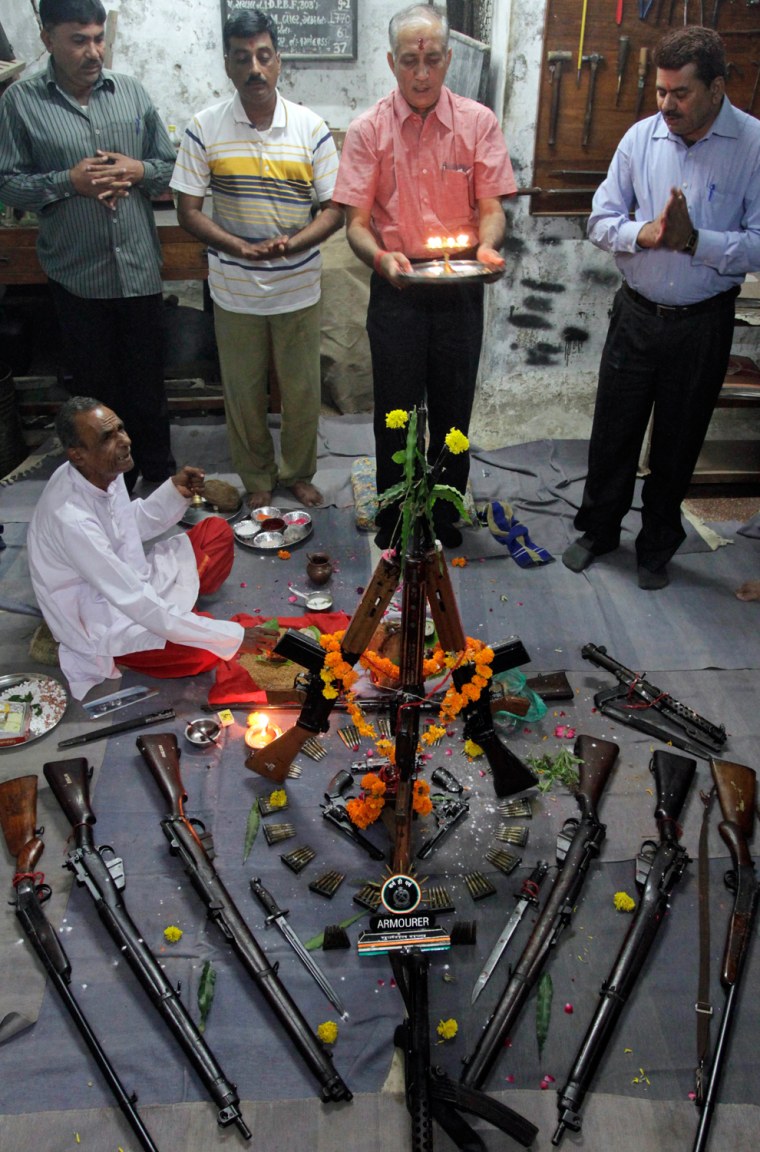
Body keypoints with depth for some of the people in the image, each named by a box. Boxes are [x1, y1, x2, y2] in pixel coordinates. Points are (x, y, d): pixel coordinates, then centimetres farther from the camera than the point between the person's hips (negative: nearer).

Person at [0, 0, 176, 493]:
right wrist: (69, 181, -18)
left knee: (148, 378, 11)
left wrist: (138, 171, -11)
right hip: (76, 272, -1)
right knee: (98, 383, 10)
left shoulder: (131, 91, 4)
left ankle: (159, 468, 30)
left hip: (140, 267, 2)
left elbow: (171, 165, 9)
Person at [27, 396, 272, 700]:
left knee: (217, 530, 5)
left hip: (131, 582, 8)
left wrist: (176, 491, -9)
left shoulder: (105, 472, -9)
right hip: (103, 624, -8)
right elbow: (137, 604, -33)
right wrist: (232, 636, -31)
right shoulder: (71, 519, -34)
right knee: (210, 652, -28)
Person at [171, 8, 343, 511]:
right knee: (244, 393, 11)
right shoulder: (206, 128, -5)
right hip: (235, 292, 0)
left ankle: (298, 473, 34)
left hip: (298, 289, 0)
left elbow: (334, 209, -4)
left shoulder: (312, 128, -4)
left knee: (303, 390, 10)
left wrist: (293, 242, -23)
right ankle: (257, 478, 32)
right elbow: (188, 210, -4)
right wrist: (239, 247, -21)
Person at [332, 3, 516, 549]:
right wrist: (381, 257, -25)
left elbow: (491, 207, 1)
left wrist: (487, 245, -21)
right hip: (396, 289, -1)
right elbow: (356, 221, -3)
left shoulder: (478, 122, 2)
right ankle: (395, 523, 24)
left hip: (461, 290, 1)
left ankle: (444, 519, 28)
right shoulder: (368, 130, -1)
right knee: (396, 414, 6)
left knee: (453, 412, 10)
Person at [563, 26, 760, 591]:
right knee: (613, 432, 12)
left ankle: (657, 547, 31)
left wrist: (693, 239, -25)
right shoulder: (642, 137, -3)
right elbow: (601, 221, 0)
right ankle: (598, 530, 33)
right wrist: (644, 233, -19)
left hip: (703, 325, -2)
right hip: (637, 314, 2)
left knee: (678, 444, 11)